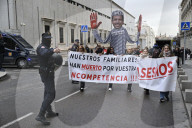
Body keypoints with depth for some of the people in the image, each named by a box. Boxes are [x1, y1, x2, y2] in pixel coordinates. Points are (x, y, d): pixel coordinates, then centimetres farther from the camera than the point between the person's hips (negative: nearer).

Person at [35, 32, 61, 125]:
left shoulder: (47, 47, 15)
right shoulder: (41, 47, -17)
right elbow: (44, 53, -42)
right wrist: (53, 50, -59)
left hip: (47, 73, 11)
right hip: (47, 74, -11)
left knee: (48, 93, 18)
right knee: (51, 95, -12)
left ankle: (49, 112, 31)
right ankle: (41, 115, -12)